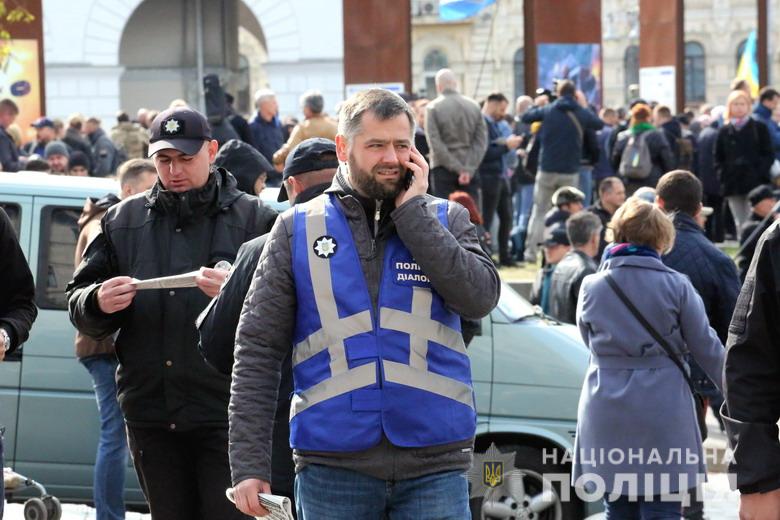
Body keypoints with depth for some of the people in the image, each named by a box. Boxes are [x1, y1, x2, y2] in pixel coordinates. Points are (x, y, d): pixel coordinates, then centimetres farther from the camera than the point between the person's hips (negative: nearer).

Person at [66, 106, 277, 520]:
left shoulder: (253, 219, 2)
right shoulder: (123, 220, 13)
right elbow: (78, 302, 13)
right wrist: (97, 303, -10)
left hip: (225, 412, -4)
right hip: (150, 413, 4)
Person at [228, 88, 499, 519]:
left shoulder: (444, 220, 9)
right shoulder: (297, 230, 7)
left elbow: (480, 298, -10)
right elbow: (257, 350, 4)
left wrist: (413, 211, -8)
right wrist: (249, 463, -4)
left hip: (434, 466, 0)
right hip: (333, 467, 0)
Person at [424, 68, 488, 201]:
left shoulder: (433, 108, -5)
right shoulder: (474, 107, 4)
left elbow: (435, 144, -12)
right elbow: (481, 142, -2)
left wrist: (459, 169, -12)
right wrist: (469, 169, -9)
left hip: (443, 170, -3)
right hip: (470, 169, 3)